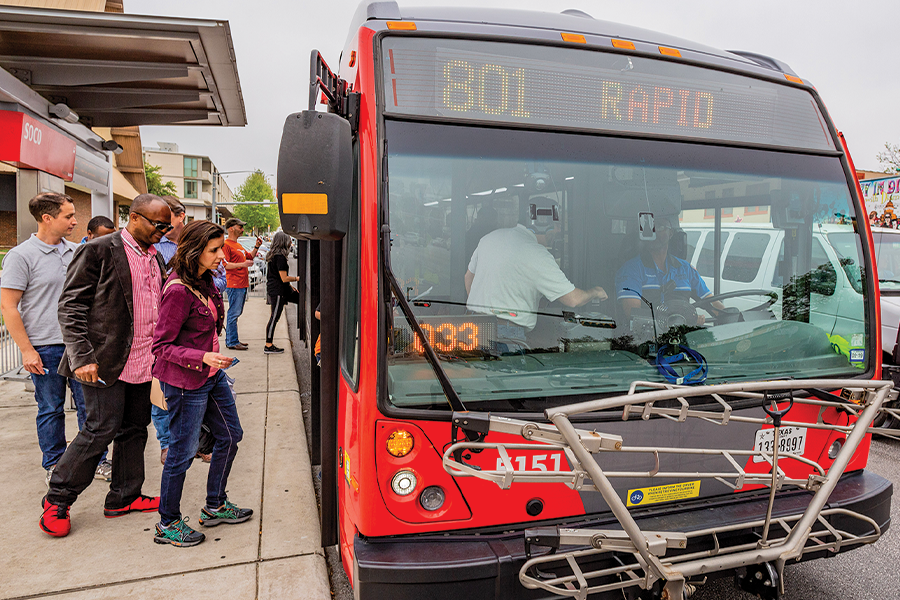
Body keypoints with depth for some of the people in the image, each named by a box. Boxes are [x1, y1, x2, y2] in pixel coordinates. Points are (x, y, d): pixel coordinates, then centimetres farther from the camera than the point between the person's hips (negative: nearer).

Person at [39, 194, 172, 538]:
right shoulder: (98, 251, -9)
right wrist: (82, 357, -18)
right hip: (106, 362, -7)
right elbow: (71, 307, -11)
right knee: (101, 429, -2)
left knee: (134, 430, 13)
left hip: (141, 364, 7)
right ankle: (57, 500, 18)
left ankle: (124, 497, 28)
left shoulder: (156, 258, 13)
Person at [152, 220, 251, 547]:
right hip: (186, 383, -9)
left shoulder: (205, 280, 5)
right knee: (182, 452, 4)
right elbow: (162, 346, -19)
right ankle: (167, 524, 25)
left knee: (230, 436, 17)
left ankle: (215, 506, 35)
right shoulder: (178, 290, -22)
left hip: (212, 375, 9)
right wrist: (203, 357, -28)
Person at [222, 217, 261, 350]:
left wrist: (256, 247, 18)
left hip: (243, 285, 10)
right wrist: (243, 264, -23)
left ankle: (232, 339, 21)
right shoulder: (226, 245, -10)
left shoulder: (238, 245, 20)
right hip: (234, 285, -10)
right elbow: (225, 265, -18)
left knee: (236, 313, 14)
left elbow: (250, 257, 32)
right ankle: (232, 342, -3)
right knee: (234, 313, -7)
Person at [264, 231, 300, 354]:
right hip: (278, 291, -10)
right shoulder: (280, 257, -19)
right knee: (274, 317, -3)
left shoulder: (273, 255, 11)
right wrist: (297, 278, -6)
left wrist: (290, 286, 21)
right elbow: (284, 278, -21)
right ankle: (268, 346, 5)